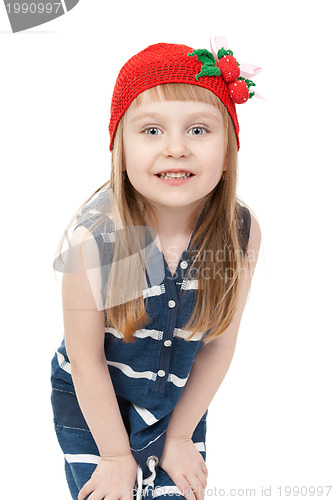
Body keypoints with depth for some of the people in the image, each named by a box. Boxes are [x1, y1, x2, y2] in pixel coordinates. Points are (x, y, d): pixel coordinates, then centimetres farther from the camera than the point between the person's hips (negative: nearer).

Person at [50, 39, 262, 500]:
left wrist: (180, 436, -1)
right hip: (92, 407, -2)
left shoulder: (242, 232, -21)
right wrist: (117, 454, -8)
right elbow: (86, 360, -18)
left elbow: (219, 344, -9)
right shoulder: (94, 237, -29)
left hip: (182, 403, 2)